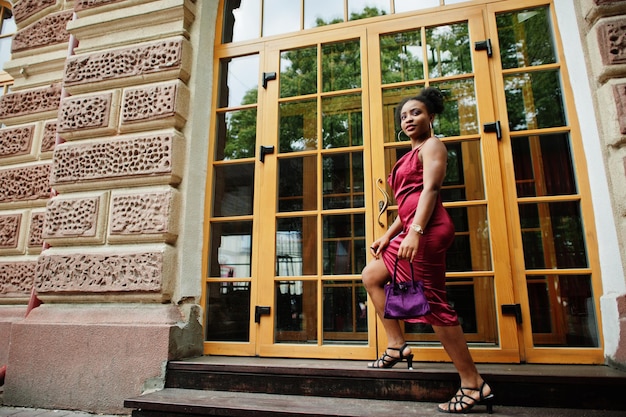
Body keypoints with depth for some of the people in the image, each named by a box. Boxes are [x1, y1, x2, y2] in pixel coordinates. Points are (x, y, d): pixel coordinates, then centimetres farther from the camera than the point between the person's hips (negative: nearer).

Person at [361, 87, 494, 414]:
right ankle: (397, 345, 16)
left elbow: (430, 190, -14)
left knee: (434, 304, -9)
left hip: (427, 229, -10)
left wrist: (415, 232, -26)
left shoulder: (432, 146, 1)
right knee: (371, 277, 14)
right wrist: (387, 237, 20)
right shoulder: (412, 154, 27)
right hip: (413, 230, 10)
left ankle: (474, 384, 1)